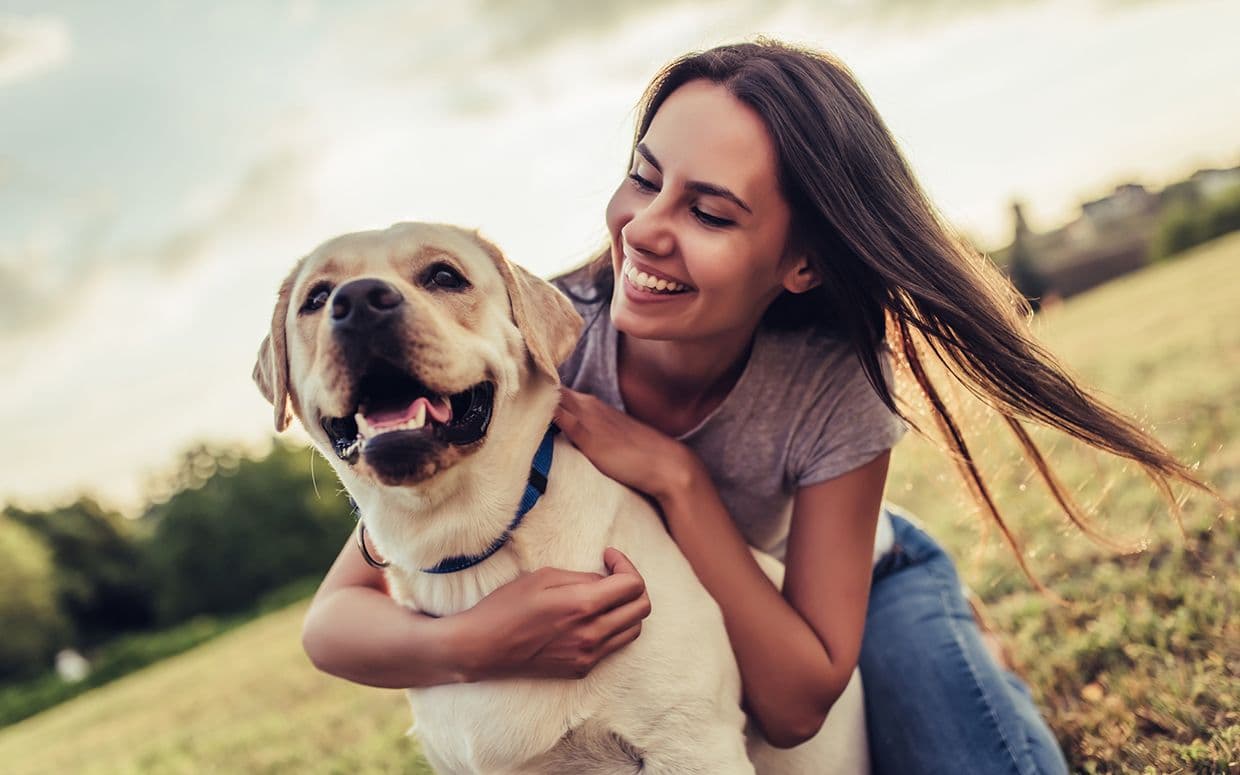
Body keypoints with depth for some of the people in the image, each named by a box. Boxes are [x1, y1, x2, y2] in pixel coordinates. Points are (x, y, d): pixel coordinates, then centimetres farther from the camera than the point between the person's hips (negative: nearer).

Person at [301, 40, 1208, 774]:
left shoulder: (835, 392, -27)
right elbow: (335, 616, -23)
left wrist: (677, 478, -36)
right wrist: (466, 644, -45)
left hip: (852, 590, -1)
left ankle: (966, 659, 3)